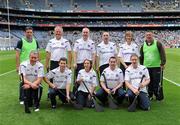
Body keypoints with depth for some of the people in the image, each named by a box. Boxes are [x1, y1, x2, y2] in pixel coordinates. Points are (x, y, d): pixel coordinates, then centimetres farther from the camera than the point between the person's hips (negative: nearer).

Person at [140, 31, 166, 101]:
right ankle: (150, 96, 21)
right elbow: (141, 56, 18)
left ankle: (158, 96, 12)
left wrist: (162, 63, -13)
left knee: (156, 83, 0)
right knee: (149, 83, 9)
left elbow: (162, 54, -6)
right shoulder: (143, 45, 11)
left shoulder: (158, 43, -2)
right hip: (146, 67, 4)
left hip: (156, 67, -4)